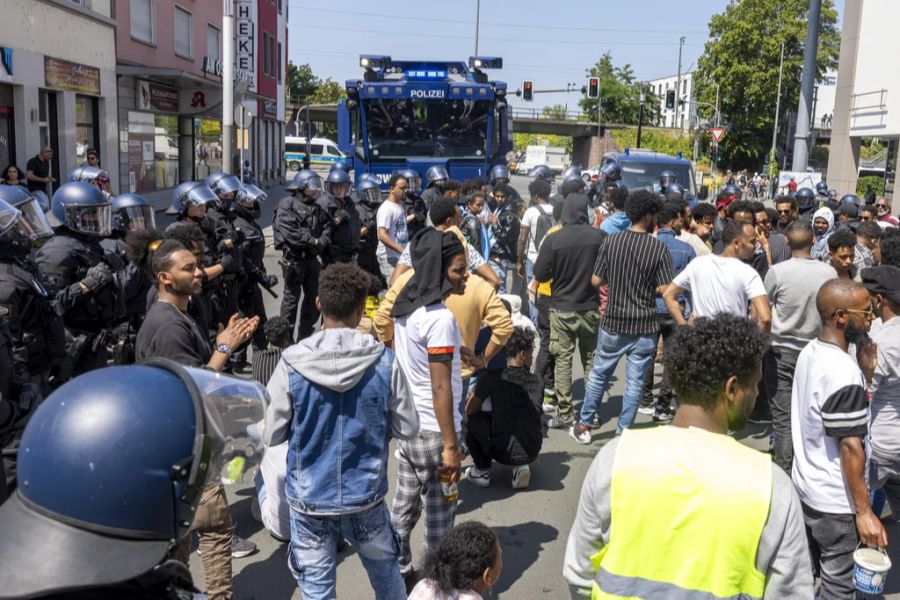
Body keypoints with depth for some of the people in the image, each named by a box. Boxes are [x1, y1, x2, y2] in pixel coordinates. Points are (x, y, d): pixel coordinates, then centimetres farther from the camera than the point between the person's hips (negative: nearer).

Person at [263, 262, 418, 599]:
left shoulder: (292, 364, -15)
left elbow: (269, 436, -7)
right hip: (366, 496, 1)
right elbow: (408, 429, -4)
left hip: (309, 499, -1)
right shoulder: (384, 361, -12)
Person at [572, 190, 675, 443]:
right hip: (645, 327, -2)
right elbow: (665, 289, -12)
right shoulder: (659, 248, -11)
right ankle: (623, 432, 16)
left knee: (598, 374, 17)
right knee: (635, 382, 9)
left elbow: (596, 281, -2)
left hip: (613, 322, 2)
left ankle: (584, 425, 25)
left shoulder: (611, 241, -5)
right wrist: (647, 283, 7)